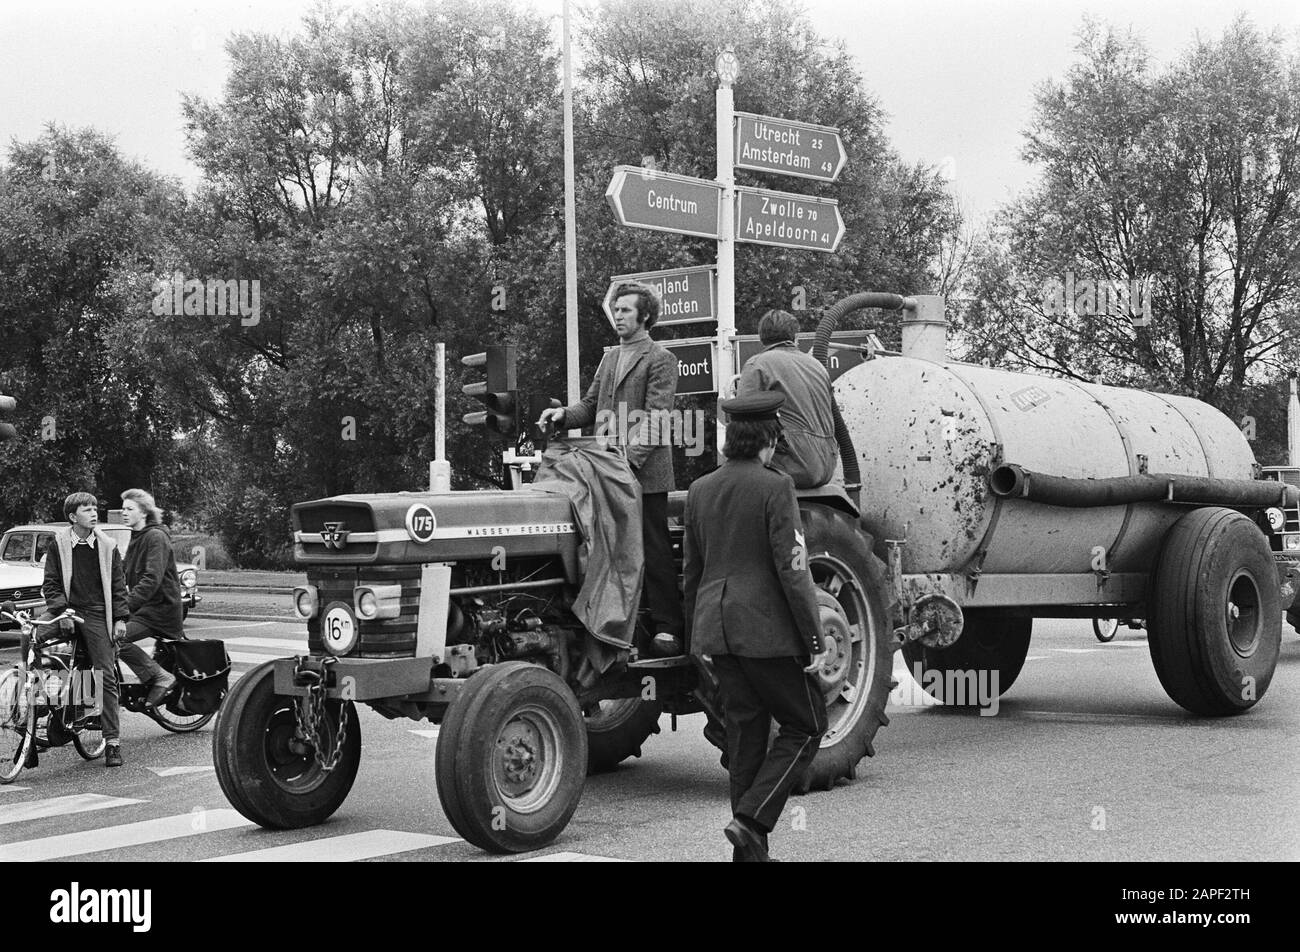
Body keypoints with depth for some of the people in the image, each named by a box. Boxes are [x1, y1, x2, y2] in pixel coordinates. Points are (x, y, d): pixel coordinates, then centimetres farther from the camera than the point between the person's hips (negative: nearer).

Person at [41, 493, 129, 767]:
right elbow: (51, 583, 3)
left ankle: (112, 740, -4)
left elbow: (118, 585, 9)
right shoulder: (59, 544, 3)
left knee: (106, 677, -6)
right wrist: (61, 610, -11)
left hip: (96, 615, -1)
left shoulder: (107, 546, 6)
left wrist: (120, 618, 2)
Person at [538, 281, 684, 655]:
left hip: (645, 471, -7)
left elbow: (656, 418, -12)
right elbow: (592, 406, 21)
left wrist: (631, 458, -23)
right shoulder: (610, 358, 20)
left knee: (654, 550, -4)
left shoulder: (660, 360, -4)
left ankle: (666, 626, 0)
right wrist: (564, 414, 0)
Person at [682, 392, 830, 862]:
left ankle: (750, 850, 16)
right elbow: (792, 568, -15)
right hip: (767, 629, -6)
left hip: (717, 627, 7)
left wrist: (695, 637, 24)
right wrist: (814, 638, -9)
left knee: (745, 734, 13)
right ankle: (752, 819, -5)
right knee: (806, 725, 8)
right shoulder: (775, 487, -12)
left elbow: (691, 571, 15)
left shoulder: (700, 490, 8)